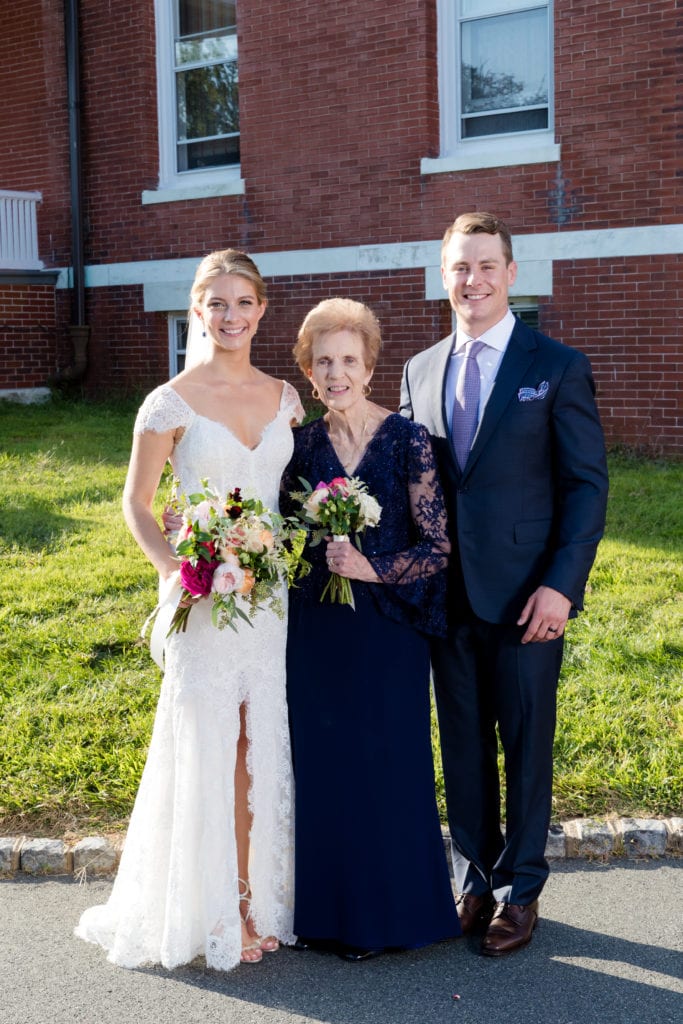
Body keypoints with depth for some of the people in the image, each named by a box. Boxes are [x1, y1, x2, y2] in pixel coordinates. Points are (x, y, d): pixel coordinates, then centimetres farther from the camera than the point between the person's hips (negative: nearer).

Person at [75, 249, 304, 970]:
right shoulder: (172, 403, -5)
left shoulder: (283, 398, 8)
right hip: (205, 597, -4)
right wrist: (175, 568, -16)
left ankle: (255, 900, 23)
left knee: (261, 749, 10)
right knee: (207, 750, 3)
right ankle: (213, 912, 17)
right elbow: (136, 504, -1)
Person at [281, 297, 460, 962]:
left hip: (385, 628, -4)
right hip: (315, 629, 4)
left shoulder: (407, 440, -8)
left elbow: (436, 548, -9)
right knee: (319, 764, 9)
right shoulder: (302, 445, 4)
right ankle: (325, 909, 26)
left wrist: (373, 569, -21)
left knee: (384, 764, 3)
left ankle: (382, 913, 21)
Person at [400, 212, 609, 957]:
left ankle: (520, 890, 24)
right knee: (463, 744, 13)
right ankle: (473, 880, 29)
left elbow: (587, 483, -6)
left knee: (526, 746, 7)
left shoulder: (558, 366, -3)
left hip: (526, 594, -4)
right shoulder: (419, 371, 10)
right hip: (448, 593, 4)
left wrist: (561, 584, -14)